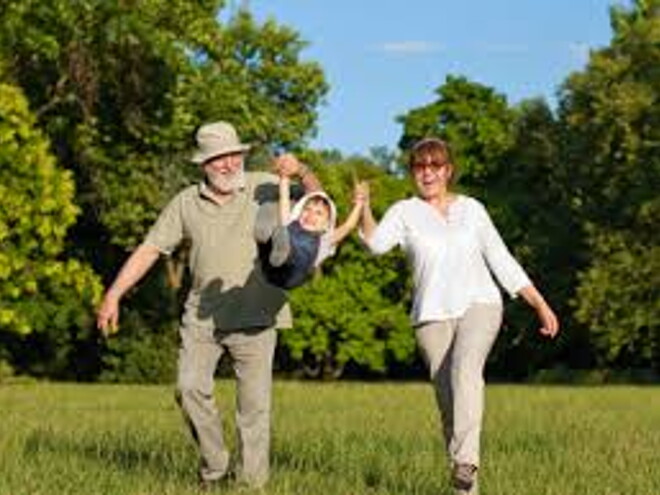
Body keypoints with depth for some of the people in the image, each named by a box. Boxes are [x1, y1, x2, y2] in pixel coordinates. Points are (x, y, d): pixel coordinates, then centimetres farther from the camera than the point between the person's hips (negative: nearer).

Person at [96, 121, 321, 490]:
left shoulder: (264, 188, 2)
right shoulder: (186, 202, 6)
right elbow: (150, 249, 7)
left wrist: (301, 172, -20)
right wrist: (113, 296, 1)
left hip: (254, 317, -2)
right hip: (202, 316, 2)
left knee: (255, 401, -1)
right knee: (190, 386, -11)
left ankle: (253, 482, 6)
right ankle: (214, 467, 8)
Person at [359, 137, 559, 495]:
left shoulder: (471, 209, 13)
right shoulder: (404, 212, 8)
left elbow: (502, 262, 16)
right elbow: (377, 243, -13)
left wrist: (541, 305, 13)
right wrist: (364, 210, -31)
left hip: (479, 305, 0)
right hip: (433, 315, 1)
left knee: (465, 370, -29)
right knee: (448, 401, -5)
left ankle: (465, 462, -40)